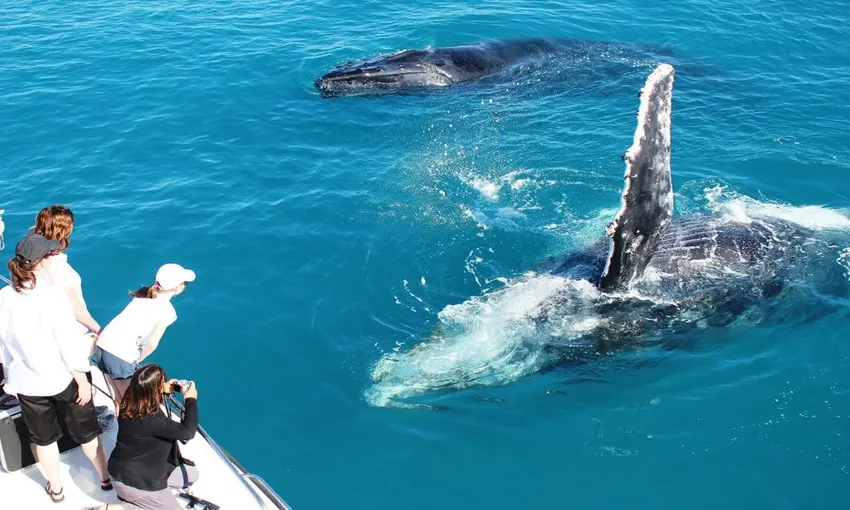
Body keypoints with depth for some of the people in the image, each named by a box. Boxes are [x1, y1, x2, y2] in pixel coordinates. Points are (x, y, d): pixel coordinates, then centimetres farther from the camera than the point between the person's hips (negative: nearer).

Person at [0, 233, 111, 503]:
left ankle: (55, 488, 38)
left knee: (43, 438, 21)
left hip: (25, 382, 3)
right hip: (61, 379, -3)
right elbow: (70, 345, -20)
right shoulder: (52, 296, -24)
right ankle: (107, 478, 36)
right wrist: (83, 382, -9)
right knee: (85, 432, 18)